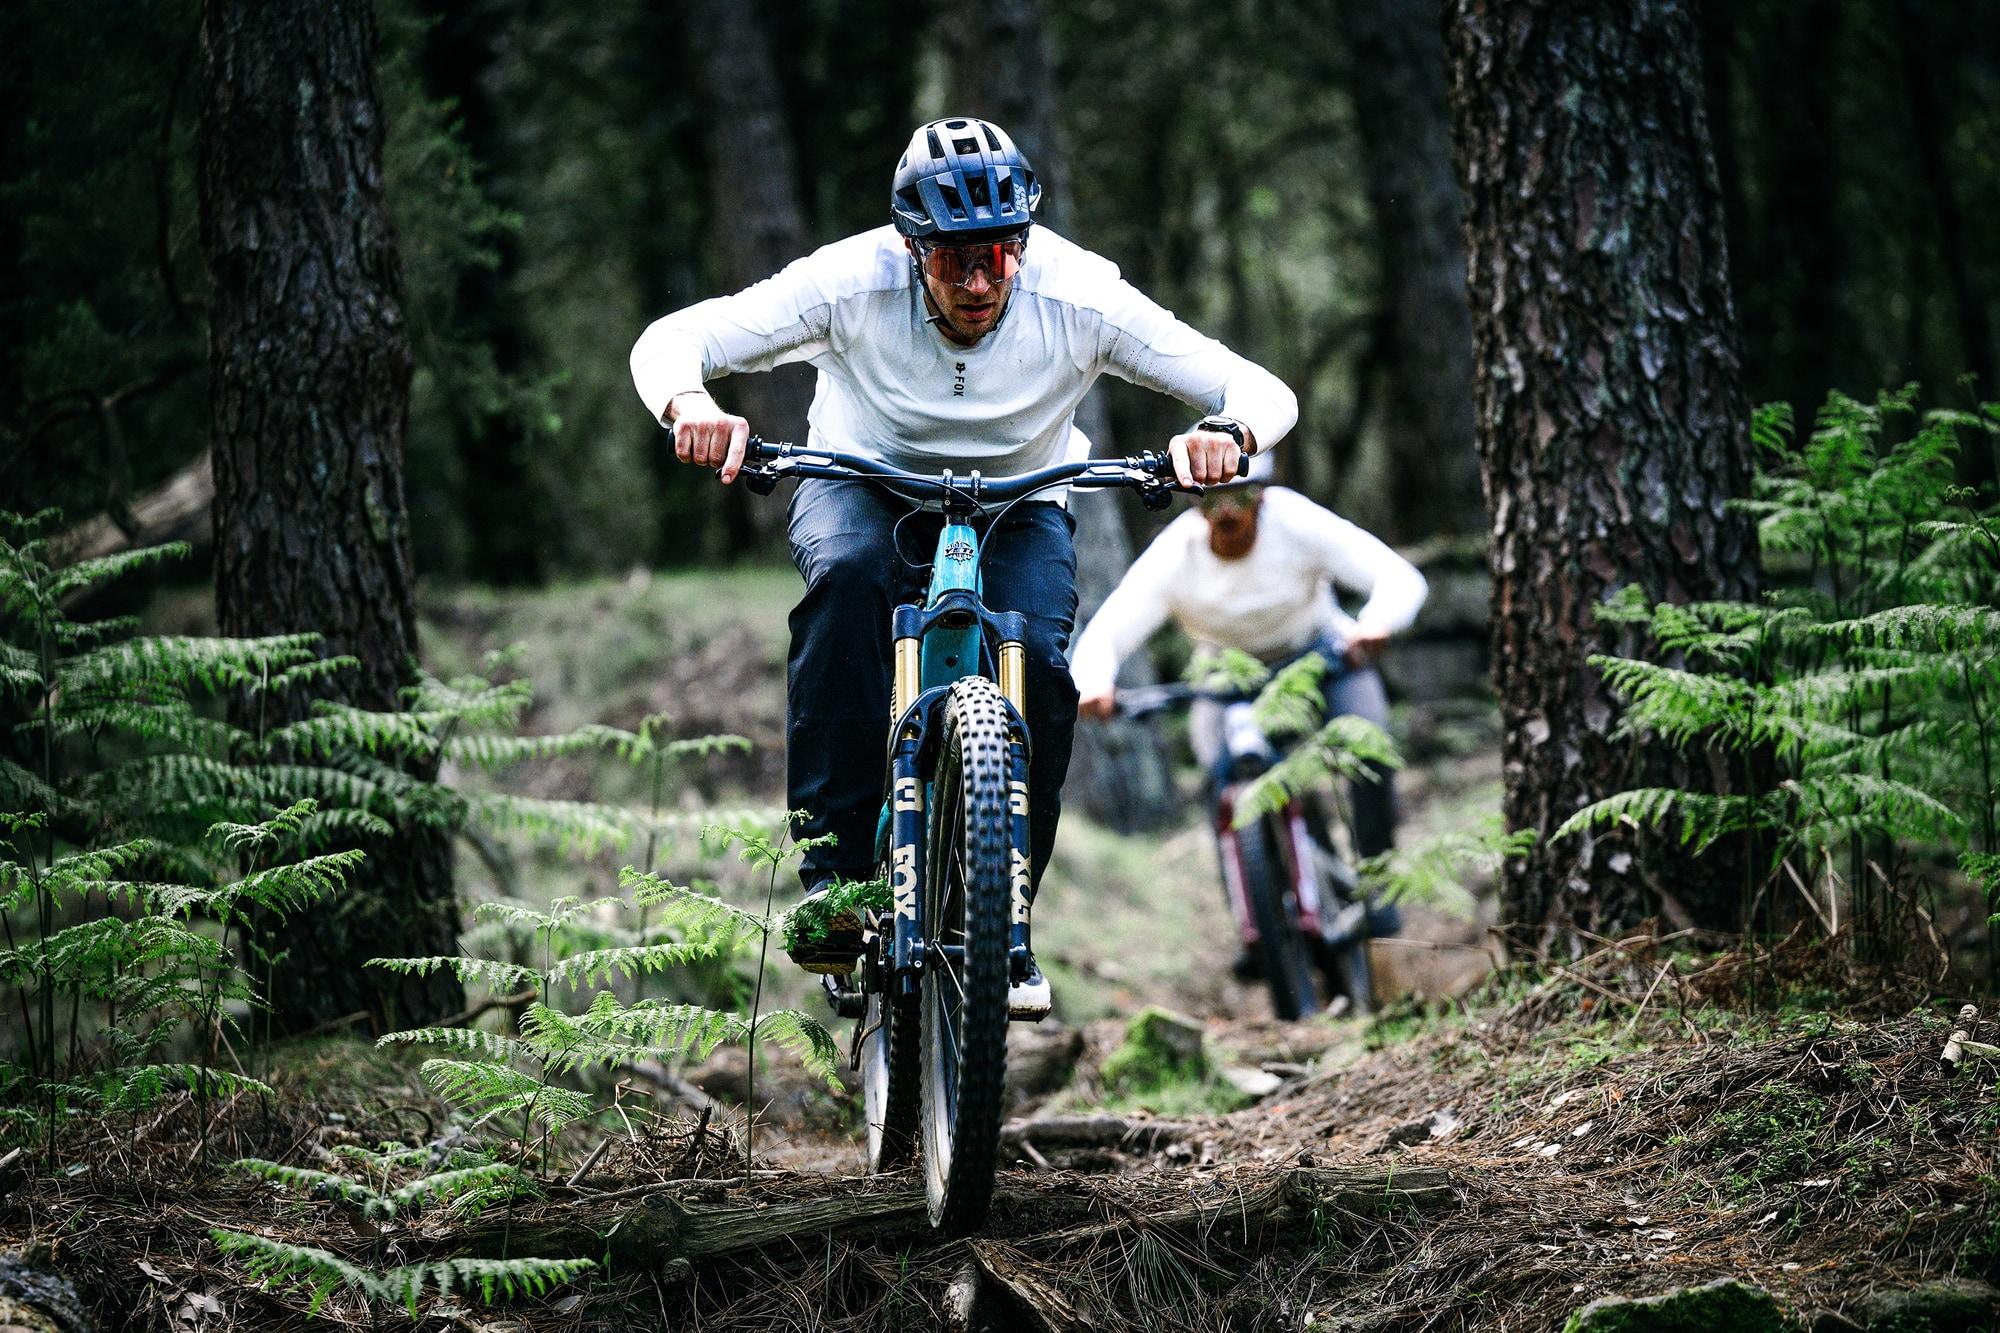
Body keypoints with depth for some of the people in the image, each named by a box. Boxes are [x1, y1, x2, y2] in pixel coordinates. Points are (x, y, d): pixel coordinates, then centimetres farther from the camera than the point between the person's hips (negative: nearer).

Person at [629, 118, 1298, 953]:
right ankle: (835, 867, -30)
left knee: (1038, 666, -28)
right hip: (865, 486, 0)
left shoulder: (1077, 297, -27)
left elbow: (1266, 394, -25)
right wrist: (692, 406, -47)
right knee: (848, 573, -35)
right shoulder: (855, 282, -28)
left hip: (1017, 508, 1)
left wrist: (1225, 433, -49)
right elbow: (669, 342, -24)